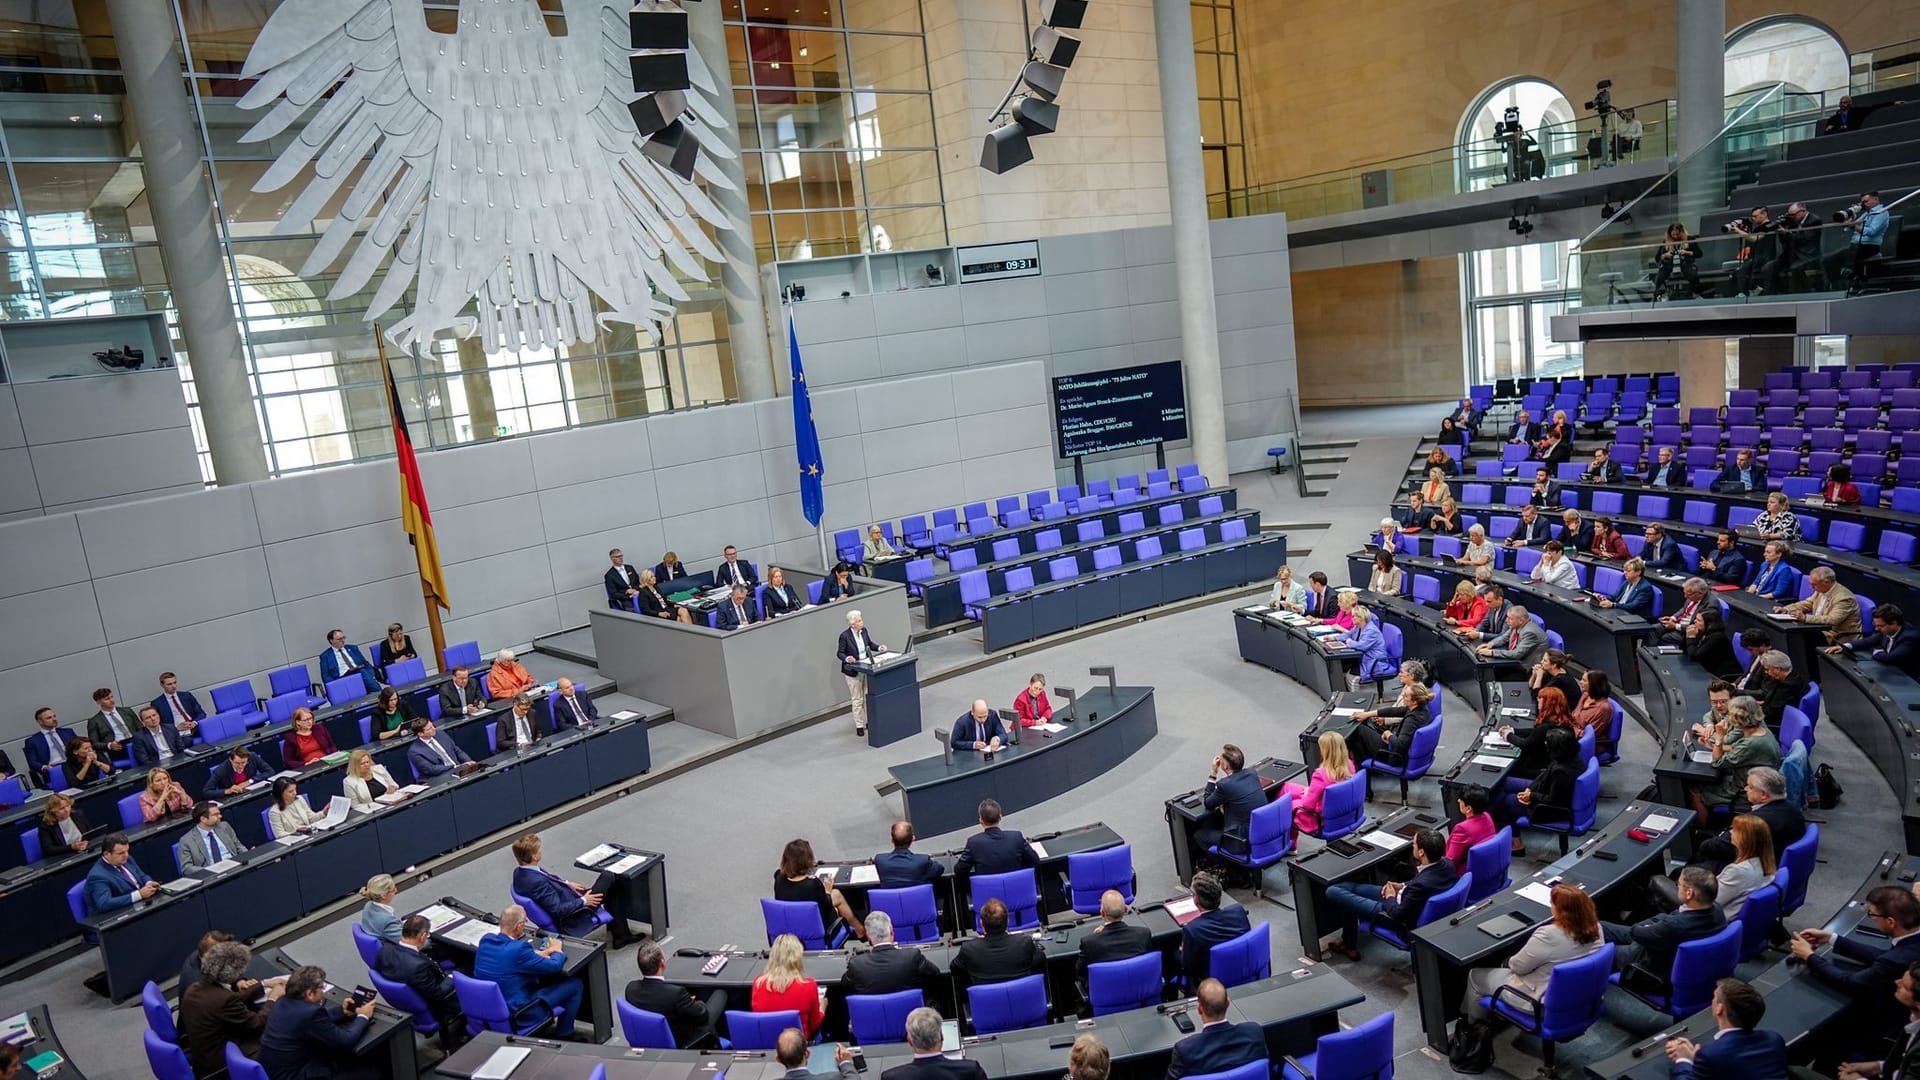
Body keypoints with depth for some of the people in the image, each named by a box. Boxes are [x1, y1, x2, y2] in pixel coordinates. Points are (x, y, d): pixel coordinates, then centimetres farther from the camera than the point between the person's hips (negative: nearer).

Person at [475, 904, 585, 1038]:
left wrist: (545, 952, 9)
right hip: (515, 1012, -8)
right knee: (575, 984, 5)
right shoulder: (519, 949, -29)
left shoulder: (485, 940, -7)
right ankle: (563, 1036, 20)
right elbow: (555, 966, -16)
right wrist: (557, 950, 6)